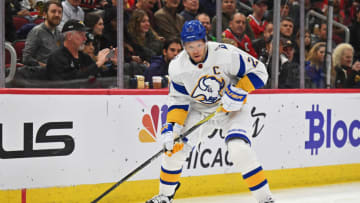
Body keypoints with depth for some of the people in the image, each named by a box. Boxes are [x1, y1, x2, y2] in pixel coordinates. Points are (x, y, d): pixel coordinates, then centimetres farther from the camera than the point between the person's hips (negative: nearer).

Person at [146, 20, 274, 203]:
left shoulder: (226, 54, -26)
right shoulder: (177, 67, -13)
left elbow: (258, 71, -18)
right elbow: (178, 99, -2)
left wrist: (238, 91, -30)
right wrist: (172, 126, -14)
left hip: (233, 108, -4)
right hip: (199, 111, 4)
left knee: (240, 151, -26)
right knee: (174, 148, -2)